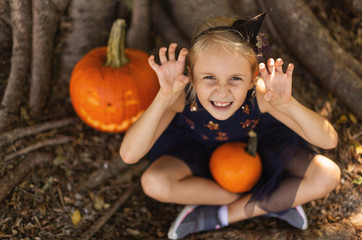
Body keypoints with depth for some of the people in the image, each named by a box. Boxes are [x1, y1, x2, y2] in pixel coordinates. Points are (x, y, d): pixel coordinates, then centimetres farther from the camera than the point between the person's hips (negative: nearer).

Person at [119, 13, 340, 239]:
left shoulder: (261, 93, -36)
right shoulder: (183, 94, -36)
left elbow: (329, 141, -35)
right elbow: (129, 155, -44)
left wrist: (288, 105, -52)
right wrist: (164, 97, -54)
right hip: (196, 147, 0)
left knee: (328, 176, -20)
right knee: (154, 183, -32)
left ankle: (221, 215, -13)